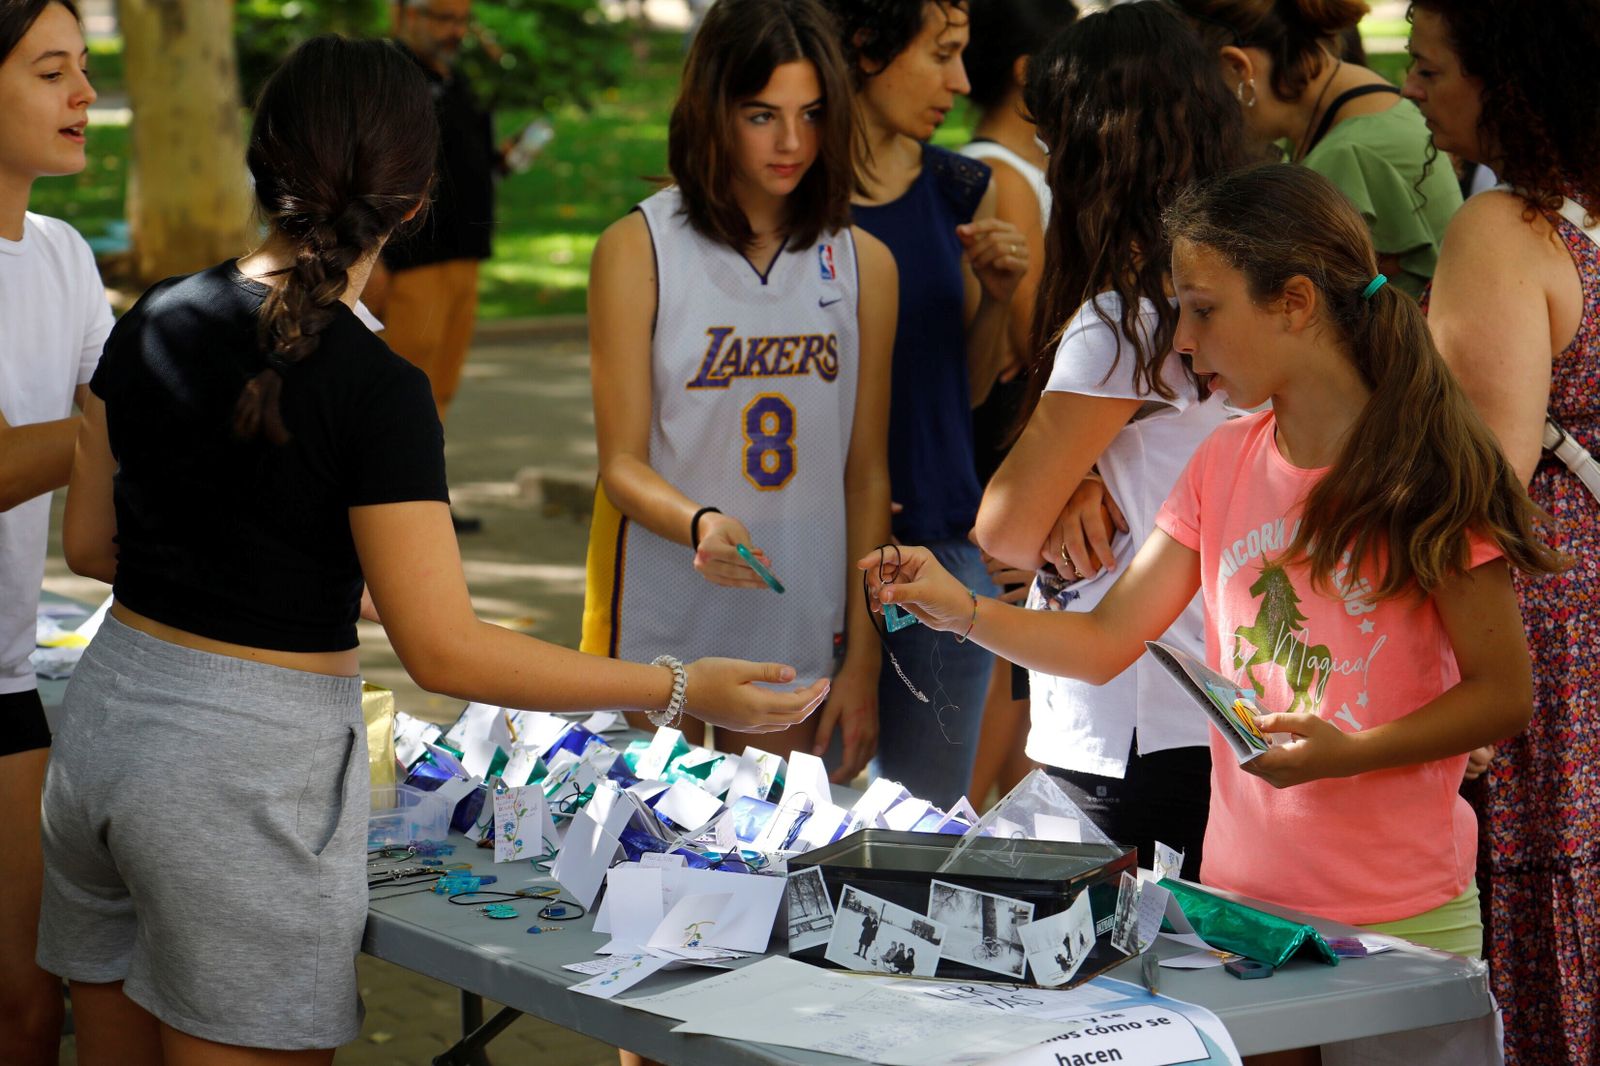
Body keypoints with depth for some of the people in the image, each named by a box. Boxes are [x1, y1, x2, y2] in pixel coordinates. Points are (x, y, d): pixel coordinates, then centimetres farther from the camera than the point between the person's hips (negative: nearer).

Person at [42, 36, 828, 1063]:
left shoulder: (157, 321, 1)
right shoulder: (375, 390, -18)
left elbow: (88, 542, 10)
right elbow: (444, 651, -19)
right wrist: (682, 692, -17)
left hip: (108, 712, 7)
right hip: (254, 766, -6)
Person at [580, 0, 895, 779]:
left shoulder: (863, 264, 5)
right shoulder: (637, 251, -4)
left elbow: (866, 474, 6)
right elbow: (622, 464, -7)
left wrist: (863, 662, 2)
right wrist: (698, 524, -28)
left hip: (801, 641, 3)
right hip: (662, 630, -2)